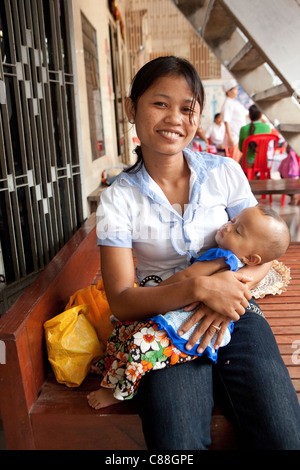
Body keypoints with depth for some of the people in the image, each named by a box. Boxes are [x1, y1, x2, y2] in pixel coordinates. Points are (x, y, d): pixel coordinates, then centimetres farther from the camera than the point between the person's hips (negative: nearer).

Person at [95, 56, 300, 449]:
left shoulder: (225, 173, 1)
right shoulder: (118, 198, -5)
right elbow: (121, 302, -9)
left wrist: (233, 288, -16)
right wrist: (199, 288, -23)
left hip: (232, 314, 2)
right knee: (178, 443, -23)